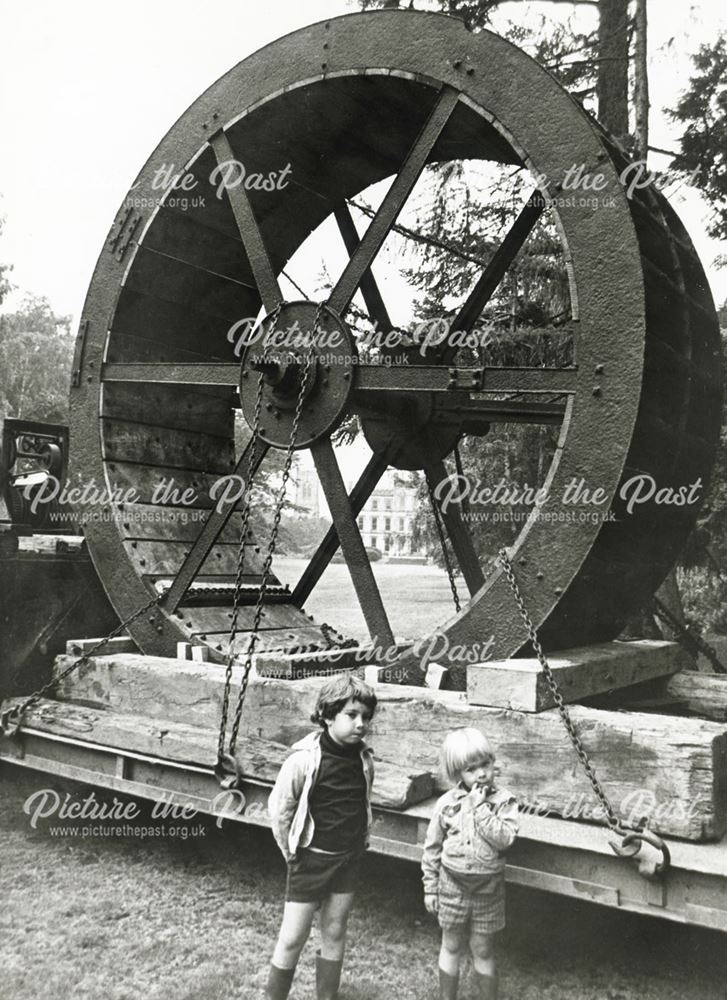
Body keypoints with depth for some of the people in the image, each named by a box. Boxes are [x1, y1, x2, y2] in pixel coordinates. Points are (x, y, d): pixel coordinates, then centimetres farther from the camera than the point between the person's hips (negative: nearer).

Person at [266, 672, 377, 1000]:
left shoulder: (364, 759, -7)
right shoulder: (305, 759, -22)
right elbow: (279, 809, -12)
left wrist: (360, 843, 9)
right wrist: (292, 854, -5)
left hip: (349, 859, 5)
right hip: (311, 859, -4)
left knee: (335, 934, 17)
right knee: (292, 940, 5)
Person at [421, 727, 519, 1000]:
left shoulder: (504, 801, -10)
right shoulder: (447, 803, -7)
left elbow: (504, 839, -24)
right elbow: (432, 848, 1)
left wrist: (480, 808, -26)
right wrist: (430, 888, 3)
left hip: (488, 888, -1)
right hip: (453, 885, 1)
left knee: (483, 950, 12)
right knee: (451, 947, 15)